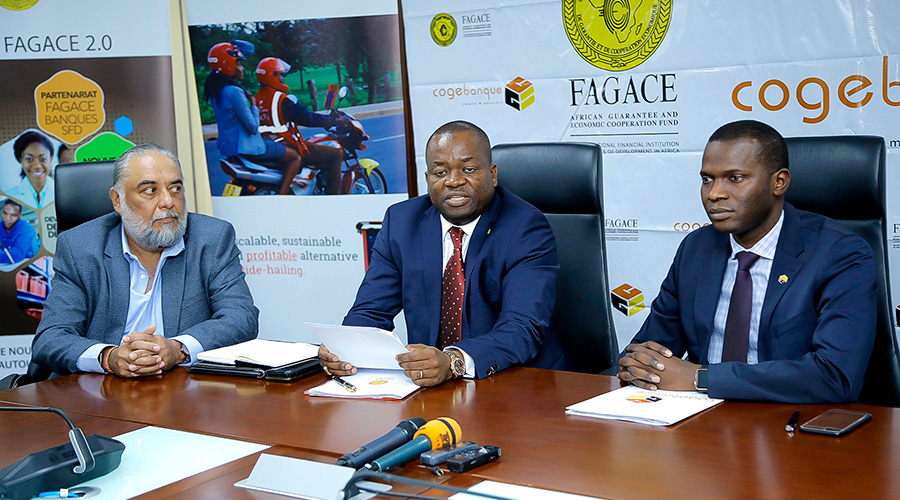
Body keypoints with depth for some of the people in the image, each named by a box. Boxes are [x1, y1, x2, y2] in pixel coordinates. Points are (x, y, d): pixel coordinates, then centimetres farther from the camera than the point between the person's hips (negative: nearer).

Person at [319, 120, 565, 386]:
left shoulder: (528, 229, -8)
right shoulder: (401, 221, 5)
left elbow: (523, 328, -20)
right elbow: (371, 311, 4)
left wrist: (453, 361, -39)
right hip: (425, 382, 4)